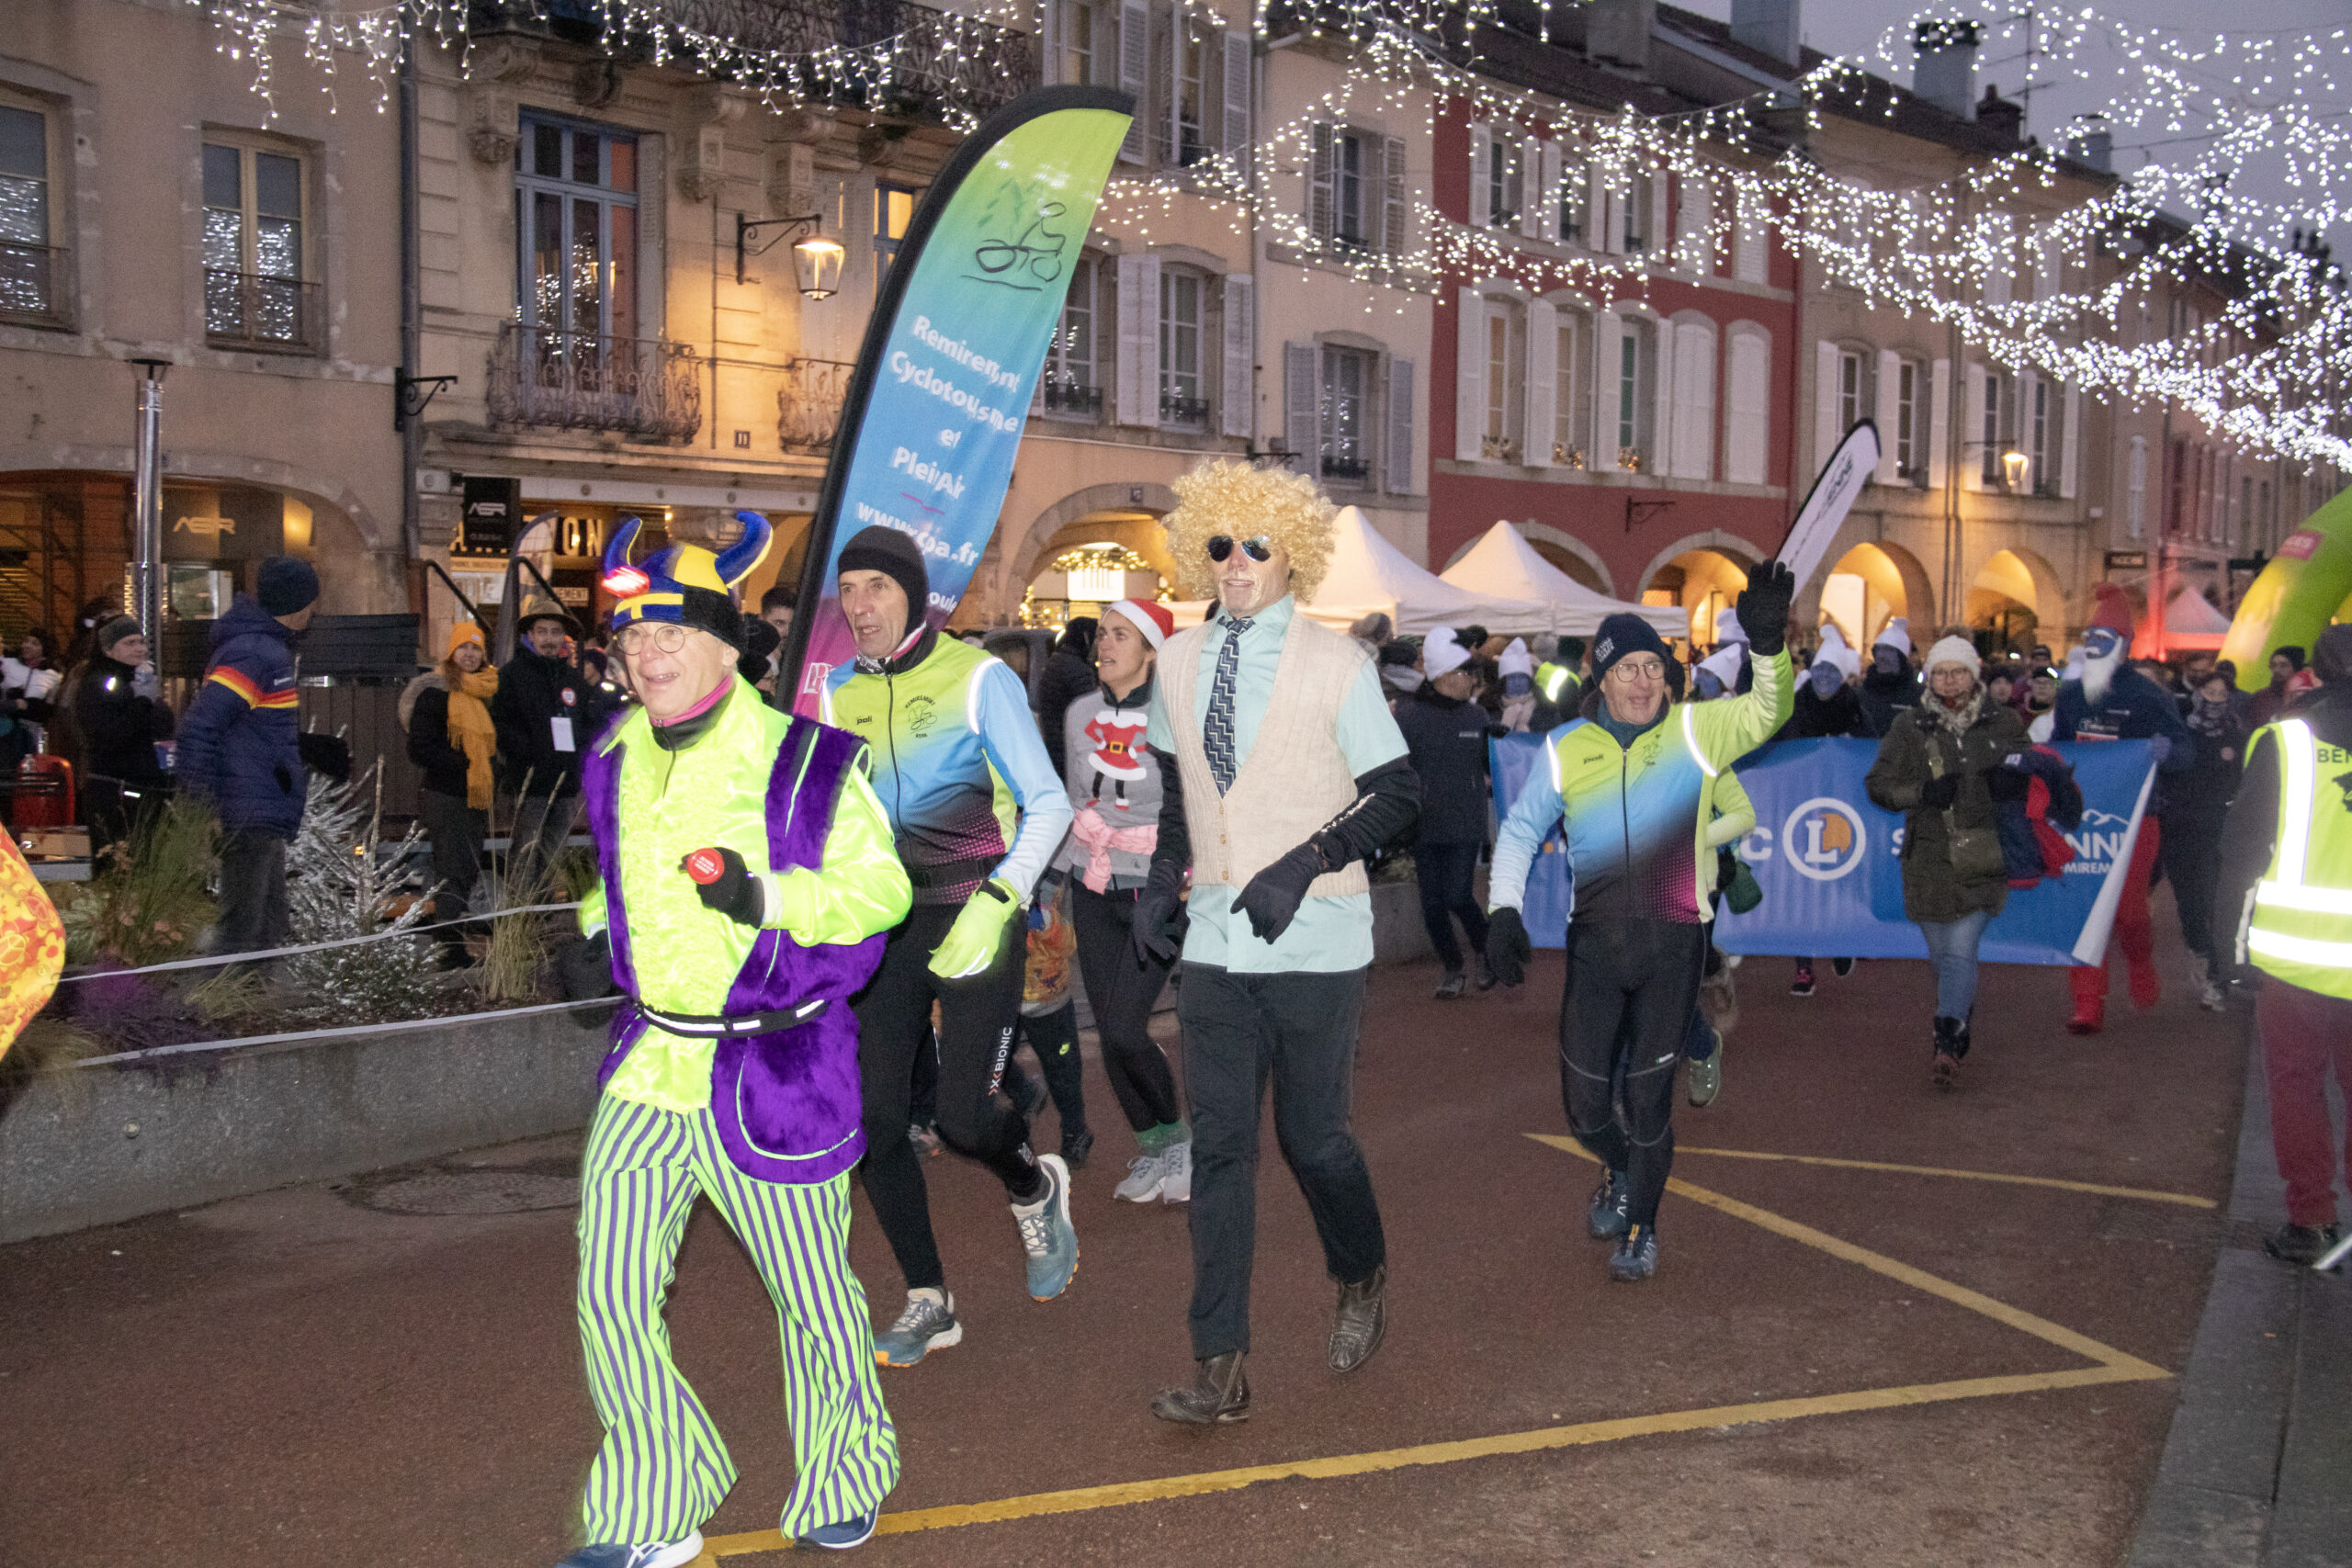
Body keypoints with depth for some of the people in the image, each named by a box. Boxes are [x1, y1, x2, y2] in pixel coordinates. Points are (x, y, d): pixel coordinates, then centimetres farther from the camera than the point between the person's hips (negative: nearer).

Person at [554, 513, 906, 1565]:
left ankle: (843, 1481, 35)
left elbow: (882, 888, -9)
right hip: (648, 1065, 5)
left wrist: (769, 898, -24)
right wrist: (597, 936, 6)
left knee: (810, 1295, 10)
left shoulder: (802, 761, -11)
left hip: (772, 1075, -5)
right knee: (610, 1293, 2)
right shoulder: (615, 764, 7)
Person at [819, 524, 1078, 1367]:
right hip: (882, 926, 5)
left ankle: (1036, 1189, 25)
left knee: (963, 1115, -11)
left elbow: (1049, 804, -7)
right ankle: (927, 1303, 16)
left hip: (974, 918, -4)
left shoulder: (978, 678, -7)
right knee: (874, 1121, -1)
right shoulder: (836, 693, 7)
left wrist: (996, 903, -18)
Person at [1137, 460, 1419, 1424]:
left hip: (1314, 946, -3)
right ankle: (1219, 1370, 6)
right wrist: (1163, 876, 7)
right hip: (1215, 944, 4)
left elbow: (1398, 794, -7)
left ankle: (1362, 1282, 37)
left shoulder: (1336, 665, -7)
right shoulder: (1179, 663, 7)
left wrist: (1303, 864, -19)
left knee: (1312, 1136, 5)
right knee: (1219, 1146, 1)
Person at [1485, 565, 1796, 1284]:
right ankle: (1620, 1171, 40)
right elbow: (1521, 829, 12)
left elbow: (1766, 714, -15)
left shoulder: (1695, 731, 0)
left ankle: (1640, 1229, 24)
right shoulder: (1566, 750, 3)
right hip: (1595, 941, 2)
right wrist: (1503, 908, 1)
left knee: (1648, 1096, 3)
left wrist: (1768, 645, -33)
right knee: (1584, 1102, 6)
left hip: (1673, 941, -2)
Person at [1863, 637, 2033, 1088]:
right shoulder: (1911, 726, 4)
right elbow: (1878, 784, 3)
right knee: (1941, 953, 12)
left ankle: (1947, 1044, -14)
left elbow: (2030, 777, 14)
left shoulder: (2004, 723, 5)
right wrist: (1923, 792, -15)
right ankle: (1960, 1021, 38)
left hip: (1983, 856, -1)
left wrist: (2014, 783, -10)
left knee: (1961, 951, -13)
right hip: (1929, 857, 2)